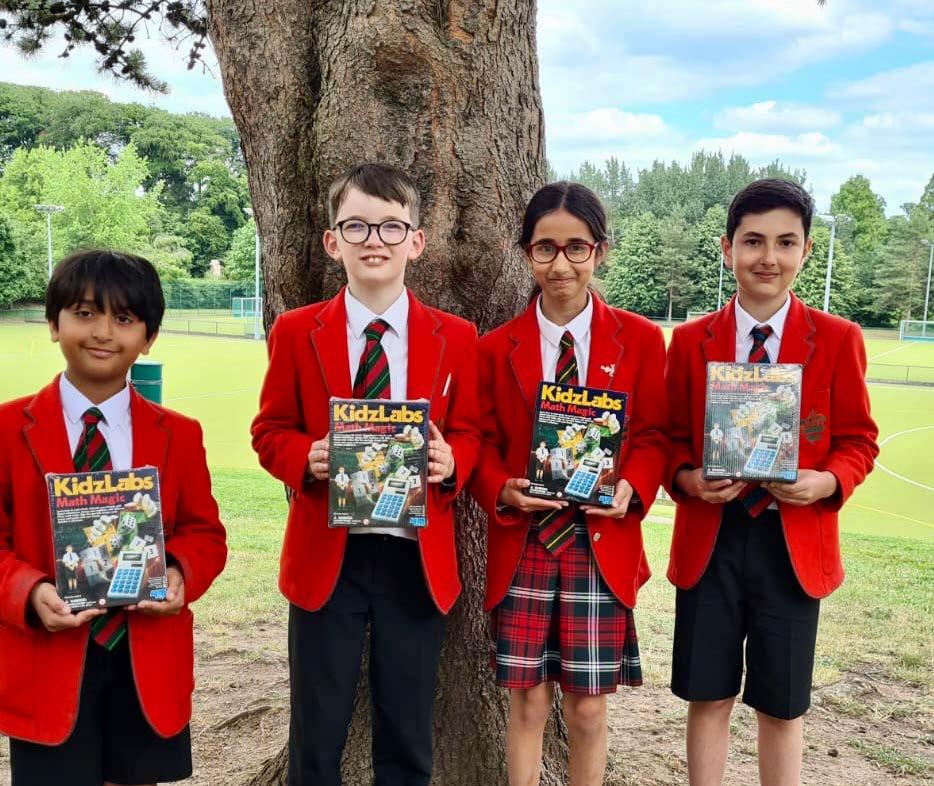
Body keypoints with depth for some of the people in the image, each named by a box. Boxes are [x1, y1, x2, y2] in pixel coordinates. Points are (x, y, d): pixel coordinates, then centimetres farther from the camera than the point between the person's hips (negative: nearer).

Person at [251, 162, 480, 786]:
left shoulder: (455, 337, 1)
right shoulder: (296, 332, 0)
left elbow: (469, 432, 5)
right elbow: (270, 431, 4)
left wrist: (450, 461, -16)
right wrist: (307, 457, -17)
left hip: (418, 557, 1)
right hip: (326, 554, 0)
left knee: (409, 734, 14)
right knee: (317, 733, 12)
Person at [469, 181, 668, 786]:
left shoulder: (640, 340, 1)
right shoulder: (497, 348, 3)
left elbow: (655, 435, 3)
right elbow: (482, 445, 4)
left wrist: (632, 489, -16)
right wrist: (504, 491, -16)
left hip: (603, 545, 0)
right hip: (522, 546, 1)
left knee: (589, 710, 9)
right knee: (528, 702, 9)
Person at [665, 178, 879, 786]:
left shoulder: (838, 339, -2)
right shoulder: (691, 340, 1)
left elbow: (858, 441, 3)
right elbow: (673, 437, 5)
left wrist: (828, 482, -17)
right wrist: (687, 479, -15)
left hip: (793, 543, 0)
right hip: (709, 539, 1)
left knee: (783, 708, 11)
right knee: (709, 697, 11)